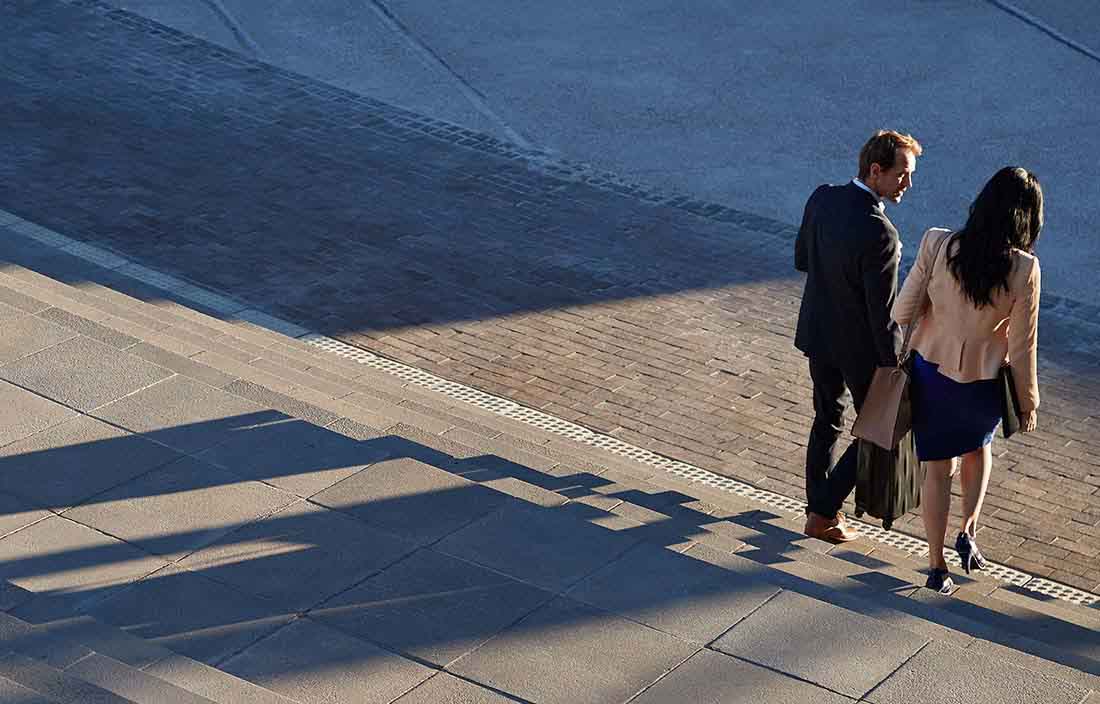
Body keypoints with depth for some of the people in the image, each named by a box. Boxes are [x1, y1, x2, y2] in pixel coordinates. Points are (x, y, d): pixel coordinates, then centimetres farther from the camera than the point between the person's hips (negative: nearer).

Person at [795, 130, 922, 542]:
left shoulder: (822, 198, -10)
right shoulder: (879, 235, -32)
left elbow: (802, 260, 5)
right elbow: (883, 314, -25)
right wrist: (895, 367, -13)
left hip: (817, 332, 7)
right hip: (859, 346, -7)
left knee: (827, 420, 24)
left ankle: (818, 507, 36)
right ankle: (823, 513, 17)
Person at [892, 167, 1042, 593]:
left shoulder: (937, 245, -20)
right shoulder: (1023, 269, -21)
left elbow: (903, 310, -11)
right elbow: (1022, 345, -12)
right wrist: (1027, 401, 2)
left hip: (931, 371, 1)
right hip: (984, 384, 0)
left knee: (937, 468, 17)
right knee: (977, 447, 32)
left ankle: (937, 566, 24)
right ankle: (968, 530, 21)